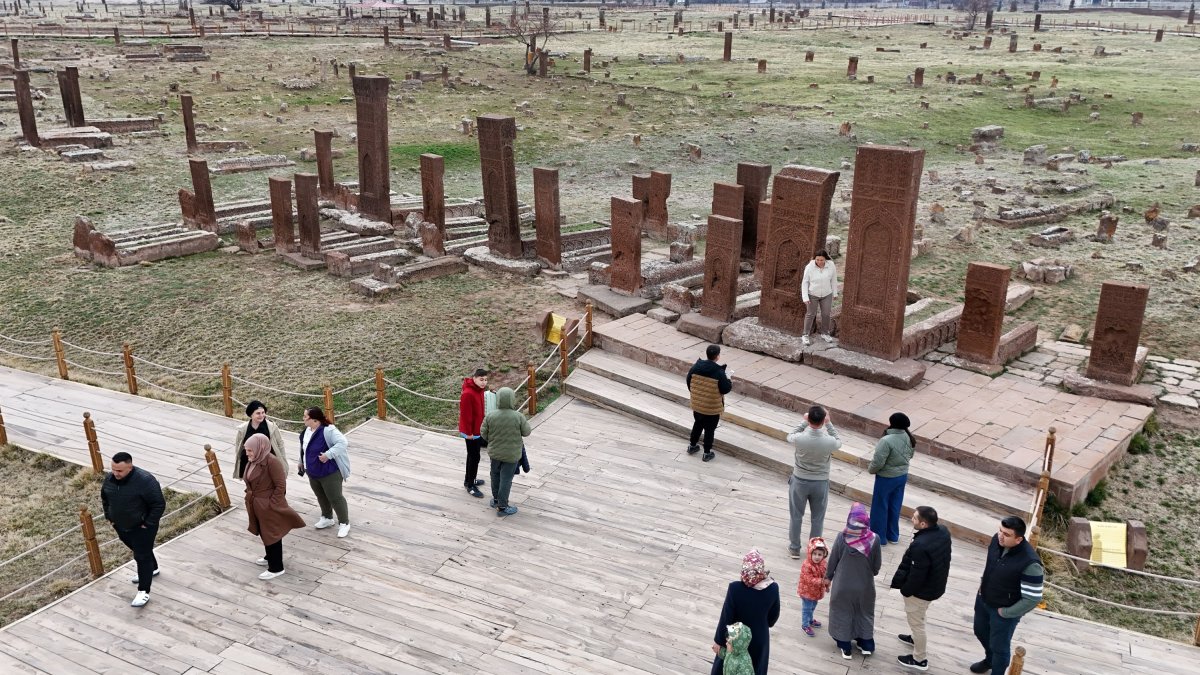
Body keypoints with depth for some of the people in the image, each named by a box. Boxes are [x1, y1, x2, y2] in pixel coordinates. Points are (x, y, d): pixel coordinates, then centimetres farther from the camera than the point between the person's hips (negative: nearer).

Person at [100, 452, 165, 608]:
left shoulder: (145, 480, -29)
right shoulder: (109, 479, -8)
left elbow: (159, 505, -23)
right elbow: (104, 498, 14)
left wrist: (148, 524, -20)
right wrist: (109, 517, 9)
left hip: (142, 528, -7)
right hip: (121, 527, 7)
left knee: (142, 556, -2)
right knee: (137, 550, 26)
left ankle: (144, 592, 6)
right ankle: (152, 569, 51)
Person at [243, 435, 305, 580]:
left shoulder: (271, 462, -25)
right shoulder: (252, 461, 1)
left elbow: (281, 486, -23)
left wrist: (271, 504, -19)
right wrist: (250, 498, 11)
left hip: (268, 507, -9)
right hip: (256, 506, 9)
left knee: (272, 535, 4)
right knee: (264, 533, 24)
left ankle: (276, 568, 16)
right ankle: (270, 557, 45)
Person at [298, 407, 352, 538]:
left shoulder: (328, 430, -27)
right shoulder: (307, 431, 2)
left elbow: (342, 443, -34)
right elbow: (304, 448, 19)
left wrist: (328, 455, -36)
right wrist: (302, 462, 25)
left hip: (329, 472, -9)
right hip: (313, 472, 9)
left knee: (335, 498, 0)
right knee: (321, 497, 23)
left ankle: (344, 523, 14)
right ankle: (327, 518, 42)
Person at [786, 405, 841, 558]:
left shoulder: (800, 438, -25)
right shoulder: (829, 441, -23)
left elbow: (790, 437, 0)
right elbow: (839, 442, 2)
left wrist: (803, 423, 5)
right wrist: (829, 424, 4)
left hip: (799, 481, 0)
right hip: (821, 483, 0)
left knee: (796, 516, 17)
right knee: (818, 519, 18)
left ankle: (794, 549, 30)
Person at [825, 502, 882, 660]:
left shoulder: (842, 537, -22)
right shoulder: (874, 539, -20)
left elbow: (833, 559, -9)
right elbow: (877, 564, -7)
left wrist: (828, 577, 9)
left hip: (843, 584, -1)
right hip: (865, 585, 1)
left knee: (843, 613, 19)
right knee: (864, 613, 24)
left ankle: (845, 648, 30)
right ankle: (866, 645, 36)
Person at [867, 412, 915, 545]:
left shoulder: (887, 441, -30)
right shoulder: (909, 438, -5)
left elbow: (878, 462, -26)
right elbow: (910, 455, 10)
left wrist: (870, 469, -6)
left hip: (886, 478, -7)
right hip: (902, 476, 7)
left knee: (880, 508, 10)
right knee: (895, 506, 21)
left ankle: (879, 538, 22)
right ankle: (893, 536, 35)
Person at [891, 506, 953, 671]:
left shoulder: (920, 546, -39)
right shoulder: (943, 531, -11)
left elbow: (916, 575, -29)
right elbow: (944, 558, 5)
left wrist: (905, 590, -11)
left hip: (921, 590, -9)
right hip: (937, 585, 9)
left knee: (916, 622, 13)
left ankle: (919, 659, 30)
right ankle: (916, 639, 56)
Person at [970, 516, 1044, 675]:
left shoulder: (1030, 563, -35)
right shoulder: (996, 539, -16)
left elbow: (1032, 598, -27)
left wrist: (1006, 613, -18)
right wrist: (983, 582, 7)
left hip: (1003, 610, -7)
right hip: (983, 599, 7)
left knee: (999, 646, 15)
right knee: (981, 632, 30)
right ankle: (989, 659, 59)